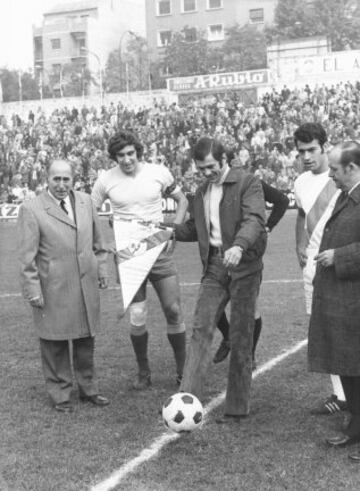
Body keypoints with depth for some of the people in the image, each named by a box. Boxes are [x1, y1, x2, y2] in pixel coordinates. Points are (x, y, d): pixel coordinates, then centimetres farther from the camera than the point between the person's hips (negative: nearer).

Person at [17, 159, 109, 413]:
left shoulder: (86, 202, 7)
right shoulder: (31, 209, -8)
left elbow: (97, 240, 16)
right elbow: (27, 256, -8)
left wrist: (101, 270, 12)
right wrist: (33, 290, -10)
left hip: (86, 287, 4)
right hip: (53, 290, -4)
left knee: (86, 340, 14)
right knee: (55, 344, 5)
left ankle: (88, 389, 29)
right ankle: (61, 394, 20)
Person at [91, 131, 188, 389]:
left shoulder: (158, 172, -3)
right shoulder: (106, 180, -4)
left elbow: (182, 201, 11)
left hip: (159, 251, 1)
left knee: (174, 310, 0)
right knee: (137, 317, -2)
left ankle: (183, 371, 14)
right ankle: (143, 372, 16)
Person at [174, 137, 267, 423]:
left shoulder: (248, 183, -5)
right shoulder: (201, 193, 17)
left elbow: (255, 219, -19)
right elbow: (195, 227, 26)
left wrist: (239, 246, -37)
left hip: (243, 264, -5)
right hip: (214, 265, 5)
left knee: (241, 337, 0)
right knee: (201, 328, -7)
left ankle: (238, 407, 9)